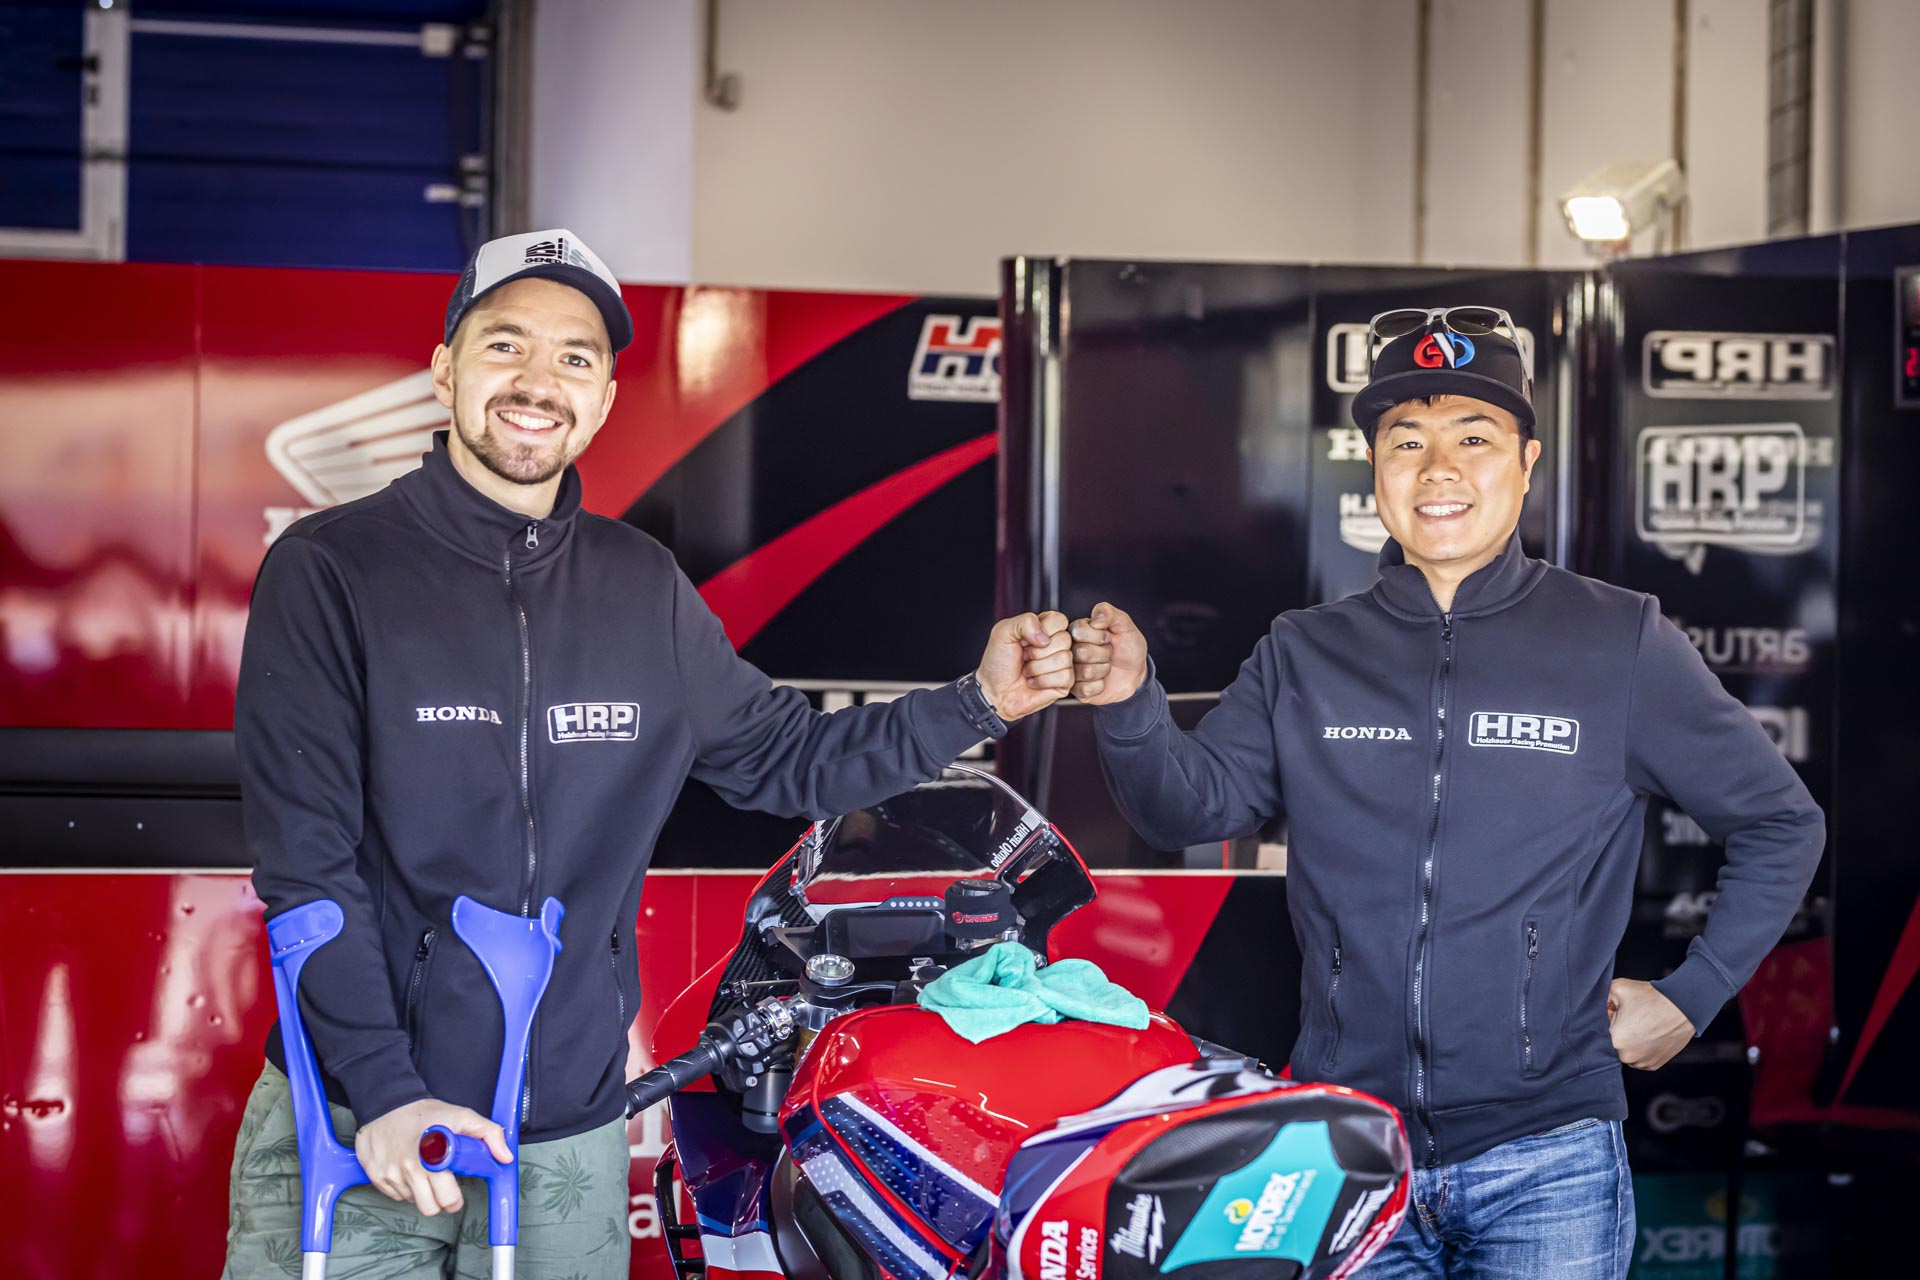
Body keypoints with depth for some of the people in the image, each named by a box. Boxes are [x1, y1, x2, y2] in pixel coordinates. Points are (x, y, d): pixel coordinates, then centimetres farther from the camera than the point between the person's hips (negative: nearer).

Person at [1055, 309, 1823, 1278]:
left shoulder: (1619, 642, 1)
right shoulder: (1305, 654, 8)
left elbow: (1780, 823, 8)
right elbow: (1191, 806, 0)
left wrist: (1691, 997, 2)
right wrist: (1130, 706, -19)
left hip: (1544, 1164, -2)